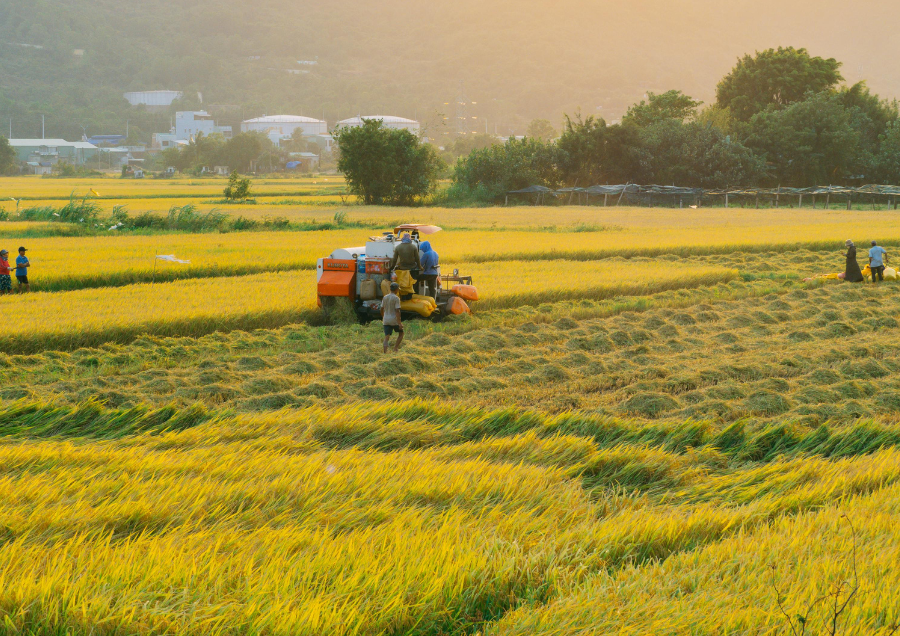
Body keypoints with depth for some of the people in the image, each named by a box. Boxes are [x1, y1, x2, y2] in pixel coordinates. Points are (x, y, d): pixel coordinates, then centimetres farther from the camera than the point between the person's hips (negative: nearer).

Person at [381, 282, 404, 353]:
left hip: (386, 321, 5)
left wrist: (383, 319, 27)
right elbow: (397, 311, -17)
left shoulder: (385, 298, 7)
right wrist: (400, 323, -16)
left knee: (387, 337, 2)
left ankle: (385, 352, -8)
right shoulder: (396, 298, -11)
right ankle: (396, 347, 8)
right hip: (394, 320, -5)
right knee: (401, 333, 17)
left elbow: (382, 309, 13)